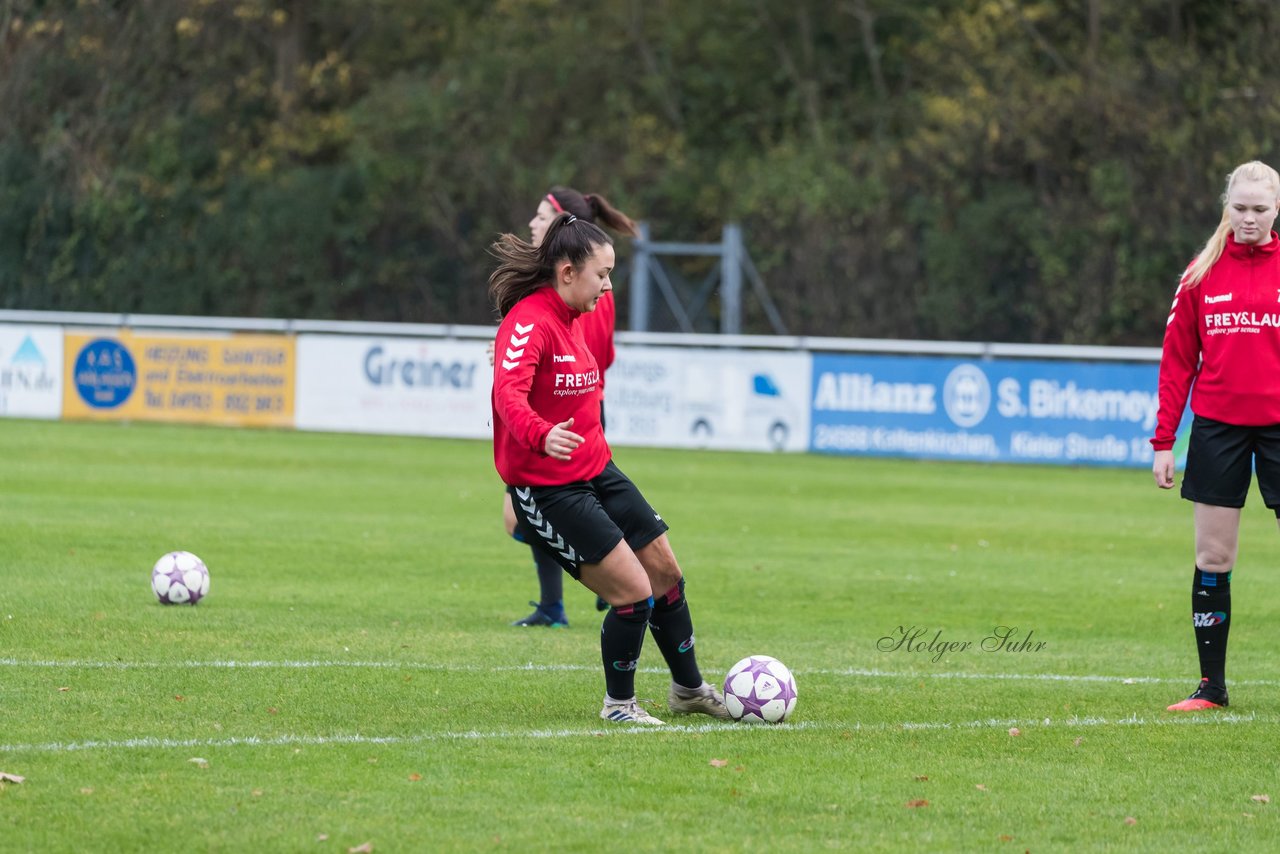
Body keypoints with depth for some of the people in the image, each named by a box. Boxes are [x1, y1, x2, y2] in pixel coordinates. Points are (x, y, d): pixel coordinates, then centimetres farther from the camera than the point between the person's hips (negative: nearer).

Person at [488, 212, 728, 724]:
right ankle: (619, 703, 9)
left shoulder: (572, 318, 10)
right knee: (635, 592, -13)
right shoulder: (529, 322, -20)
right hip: (547, 486, -10)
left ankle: (688, 689, 32)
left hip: (596, 472, 10)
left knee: (666, 572, 14)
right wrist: (542, 436, -53)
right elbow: (509, 394, -36)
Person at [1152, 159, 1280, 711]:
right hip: (1217, 427, 2)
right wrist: (1164, 440, 2)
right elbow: (1177, 359, 7)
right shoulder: (1203, 273, 6)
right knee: (1213, 557, 3)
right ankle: (1211, 685, 10)